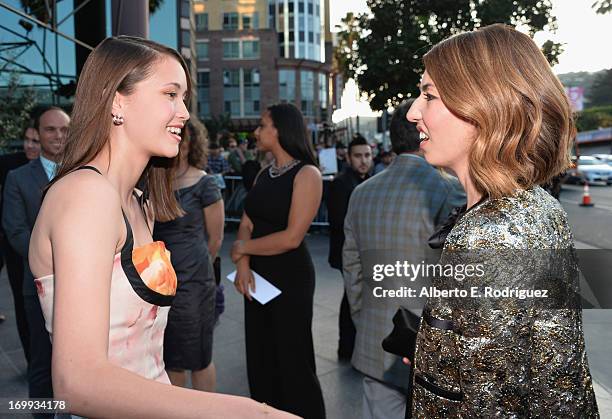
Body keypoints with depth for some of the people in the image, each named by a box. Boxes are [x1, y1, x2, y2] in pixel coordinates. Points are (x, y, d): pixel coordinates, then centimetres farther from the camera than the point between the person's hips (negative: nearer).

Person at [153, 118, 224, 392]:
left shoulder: (203, 184, -8)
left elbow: (215, 239, 0)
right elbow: (147, 231, 12)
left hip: (192, 283, -4)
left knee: (197, 359, 9)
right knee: (169, 358, 17)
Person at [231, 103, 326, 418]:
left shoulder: (306, 174, -12)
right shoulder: (265, 173, 10)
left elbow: (292, 237, -19)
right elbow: (246, 224, 5)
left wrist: (244, 247, -8)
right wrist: (243, 265, -11)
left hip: (290, 277, -7)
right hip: (258, 275, 7)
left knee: (292, 359, 6)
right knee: (260, 356, 15)